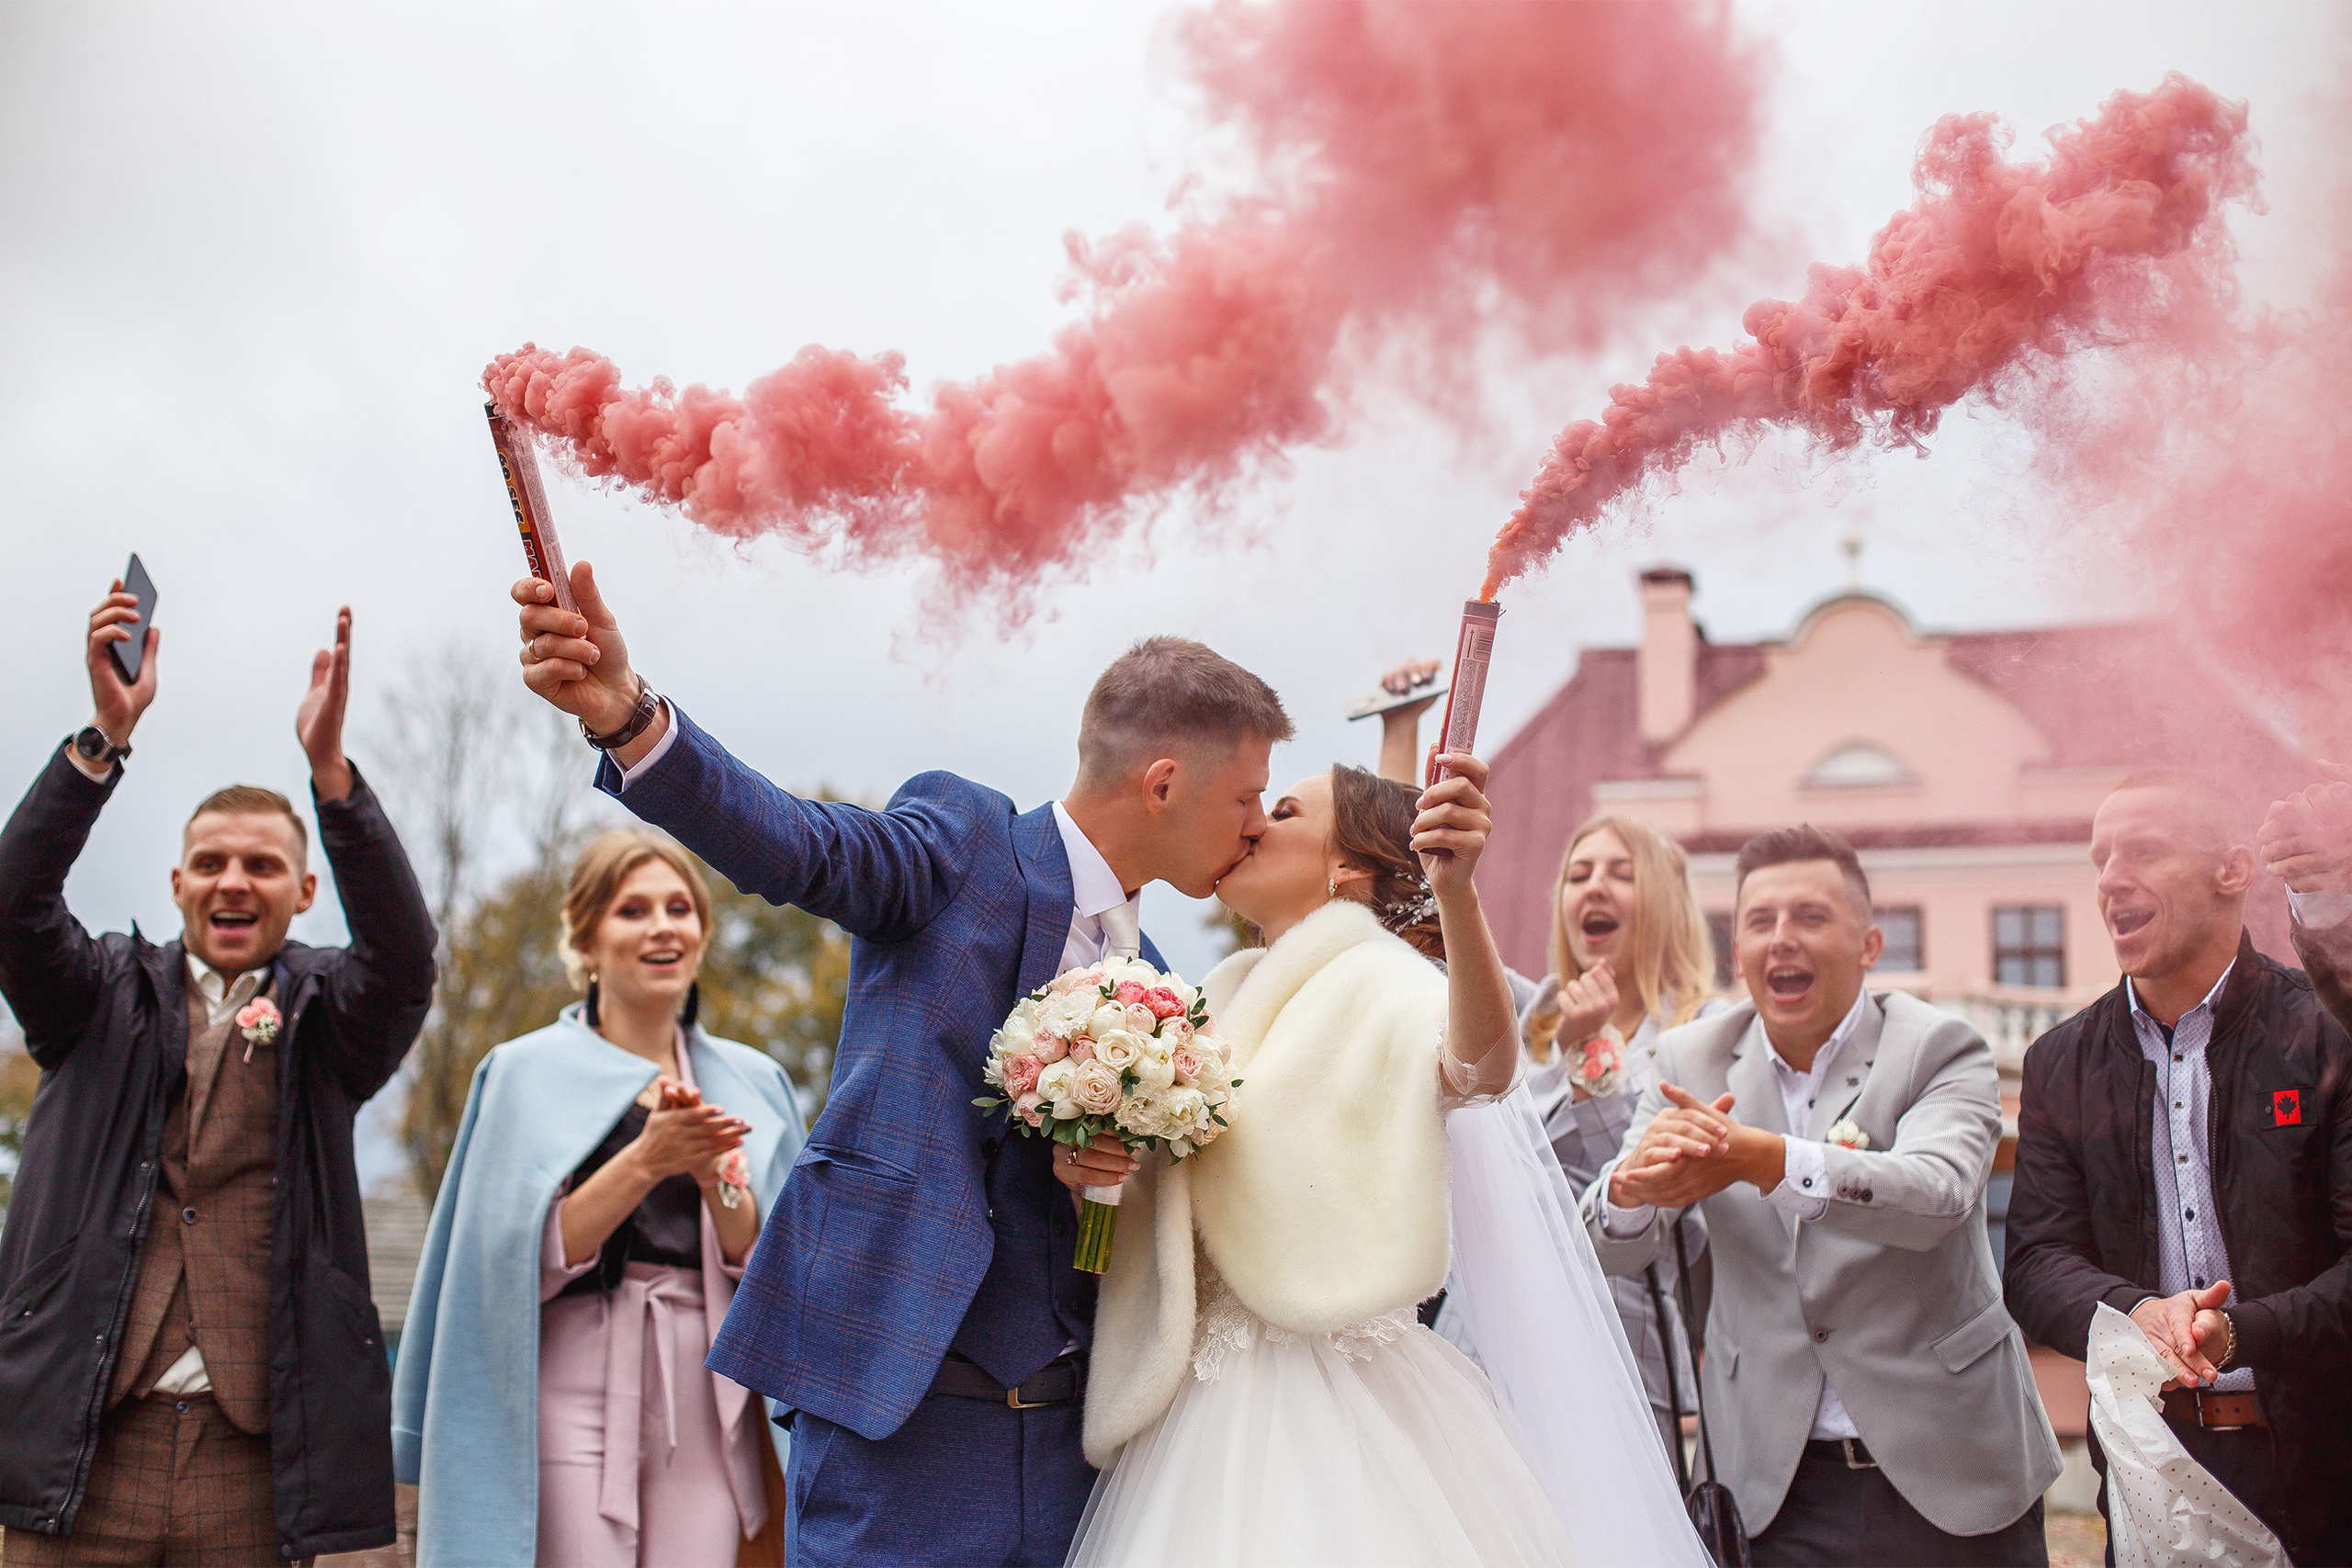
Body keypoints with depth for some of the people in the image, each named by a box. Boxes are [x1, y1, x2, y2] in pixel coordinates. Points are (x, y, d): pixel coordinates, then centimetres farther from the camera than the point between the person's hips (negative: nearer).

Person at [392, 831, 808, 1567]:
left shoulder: (753, 1084, 12)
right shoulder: (529, 1073, 3)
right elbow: (524, 1261, -6)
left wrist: (715, 1176, -14)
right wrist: (645, 1161, -17)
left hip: (708, 1405, 3)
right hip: (576, 1398, -3)